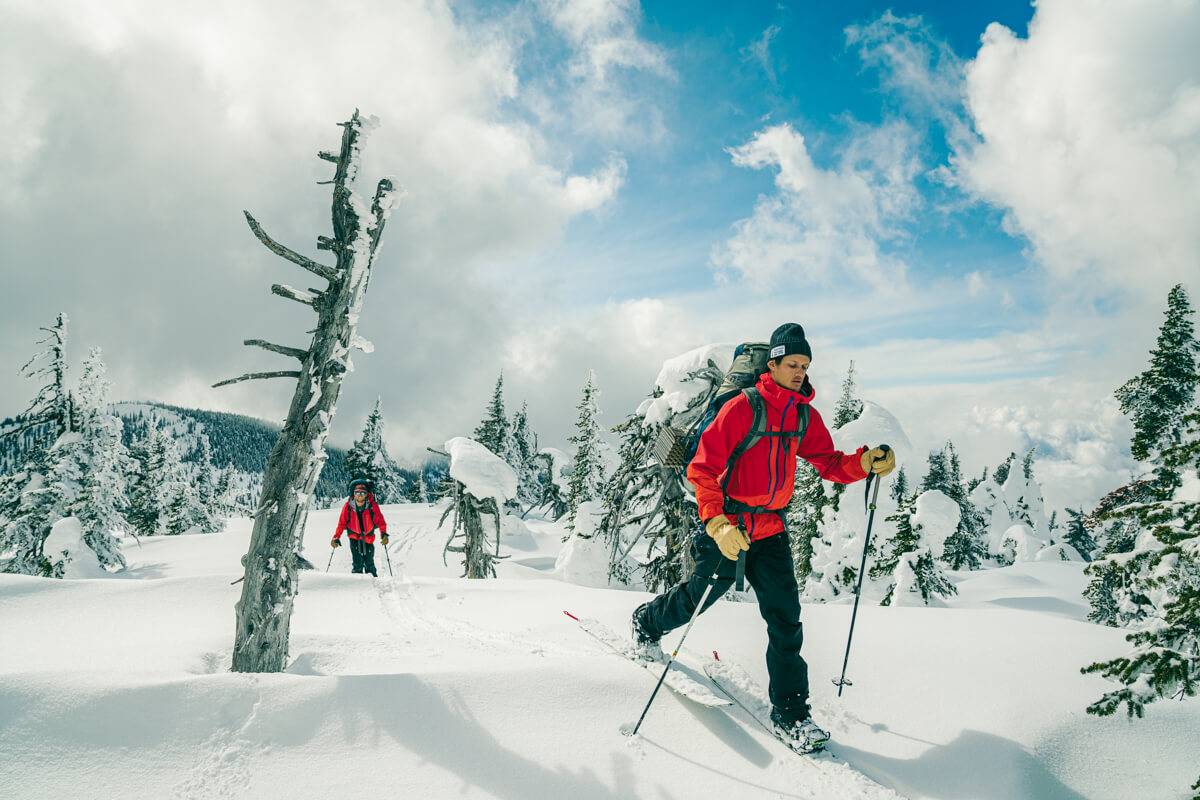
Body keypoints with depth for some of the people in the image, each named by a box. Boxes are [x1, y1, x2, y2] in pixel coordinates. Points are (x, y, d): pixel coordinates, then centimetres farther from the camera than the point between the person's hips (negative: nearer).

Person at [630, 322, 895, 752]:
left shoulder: (806, 416, 4)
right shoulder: (742, 408, -16)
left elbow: (829, 463, 8)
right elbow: (703, 468, -19)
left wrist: (865, 461, -12)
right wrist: (717, 522, -31)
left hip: (770, 530, 5)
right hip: (727, 525, -4)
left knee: (785, 617, -2)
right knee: (699, 595, 12)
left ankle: (790, 711, 8)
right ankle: (646, 622, 44)